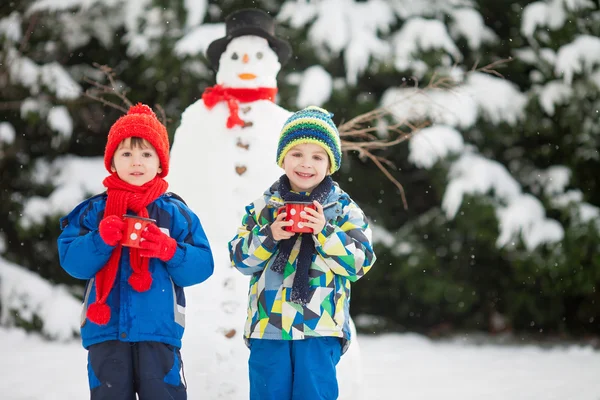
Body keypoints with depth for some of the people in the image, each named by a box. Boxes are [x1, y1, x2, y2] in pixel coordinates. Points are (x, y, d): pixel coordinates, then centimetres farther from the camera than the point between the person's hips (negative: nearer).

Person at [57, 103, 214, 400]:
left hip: (158, 331, -1)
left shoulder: (174, 212, 5)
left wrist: (169, 250, -16)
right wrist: (101, 239, -17)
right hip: (105, 330, 1)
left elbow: (201, 266, 0)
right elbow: (72, 261, -2)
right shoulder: (95, 211, 6)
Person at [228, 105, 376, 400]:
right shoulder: (264, 207, 8)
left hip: (320, 330, -2)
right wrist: (269, 236, -14)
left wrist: (325, 232, -17)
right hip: (268, 324, 2)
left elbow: (360, 263, -5)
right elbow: (240, 258, 4)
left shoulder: (344, 210, 3)